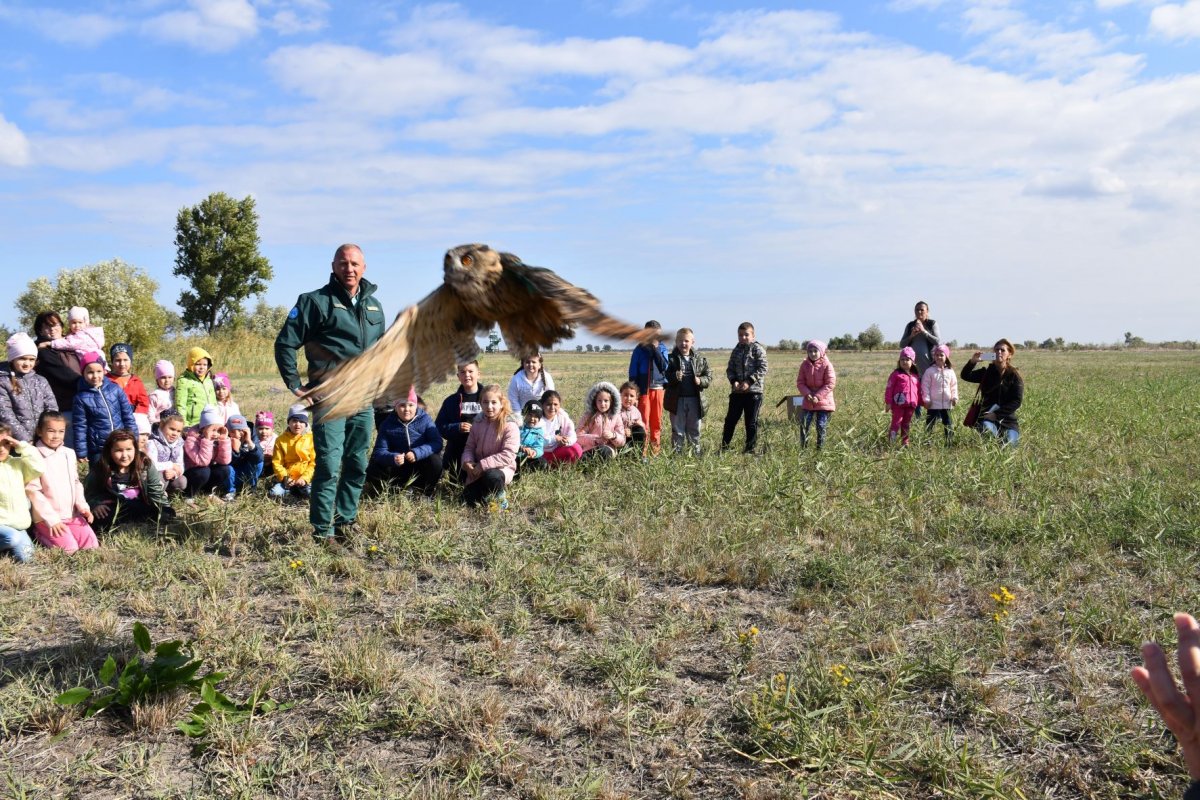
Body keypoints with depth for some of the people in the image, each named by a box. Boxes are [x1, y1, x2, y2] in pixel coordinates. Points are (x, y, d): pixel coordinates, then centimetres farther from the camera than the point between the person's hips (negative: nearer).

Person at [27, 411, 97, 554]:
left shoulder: (69, 453, 7)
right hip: (47, 517, -5)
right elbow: (33, 491, -12)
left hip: (72, 514, 5)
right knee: (69, 548, -17)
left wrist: (83, 506, -1)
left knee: (92, 544, -5)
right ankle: (41, 534, 9)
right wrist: (51, 519, -15)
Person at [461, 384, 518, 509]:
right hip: (479, 470, 5)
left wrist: (483, 464, -25)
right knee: (469, 497, -12)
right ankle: (490, 492, 18)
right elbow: (469, 447, 7)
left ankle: (499, 498, -8)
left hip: (502, 469, -5)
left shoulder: (510, 426, -15)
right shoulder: (477, 425, 4)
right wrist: (467, 462, -16)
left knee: (491, 476, -38)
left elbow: (508, 456, -22)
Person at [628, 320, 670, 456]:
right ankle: (642, 451, -4)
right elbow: (633, 371, 1)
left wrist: (655, 349, -11)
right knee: (643, 420, -6)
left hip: (659, 389, 3)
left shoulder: (662, 348, 8)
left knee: (657, 421, 7)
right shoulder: (639, 349, 1)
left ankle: (656, 449, 15)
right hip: (643, 389, -3)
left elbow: (664, 367, -6)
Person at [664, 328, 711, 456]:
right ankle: (677, 453, 14)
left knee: (694, 430, 12)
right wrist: (674, 377, -26)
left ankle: (696, 452, 24)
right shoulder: (671, 359, -2)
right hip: (677, 400, -2)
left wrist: (701, 381, -13)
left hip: (695, 399, 2)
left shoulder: (700, 359, 6)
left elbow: (709, 376, 8)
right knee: (678, 430, 6)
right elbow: (665, 376, -6)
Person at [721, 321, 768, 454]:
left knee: (751, 422, 3)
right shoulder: (736, 350, 12)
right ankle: (724, 447, 14)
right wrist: (733, 381, -9)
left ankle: (750, 449, 12)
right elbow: (730, 369, 11)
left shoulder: (758, 349, -3)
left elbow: (762, 369, -11)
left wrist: (749, 381, -20)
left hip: (754, 391, -4)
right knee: (730, 419, 6)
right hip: (736, 391, 4)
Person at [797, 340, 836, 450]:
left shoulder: (827, 365, -7)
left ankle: (820, 449, 10)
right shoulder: (805, 365, 4)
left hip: (823, 402, -3)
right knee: (804, 424, -3)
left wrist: (818, 396, -19)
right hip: (808, 402, 3)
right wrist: (807, 394, -16)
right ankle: (803, 448, 5)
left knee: (821, 426, 0)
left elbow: (830, 384, -11)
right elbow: (800, 382, 2)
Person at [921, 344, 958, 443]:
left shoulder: (950, 371, 4)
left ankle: (949, 440, 17)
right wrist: (926, 399, -10)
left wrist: (954, 397, 0)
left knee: (948, 423, 10)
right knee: (930, 423, 1)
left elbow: (954, 386, 9)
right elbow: (925, 386, -6)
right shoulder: (929, 371, -5)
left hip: (947, 403, 3)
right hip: (933, 403, -3)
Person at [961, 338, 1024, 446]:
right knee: (987, 429, -34)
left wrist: (996, 414, -16)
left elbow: (1017, 401, -7)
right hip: (988, 416, 0)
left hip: (1008, 420, 1)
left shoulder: (1015, 375, 0)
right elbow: (965, 376, -6)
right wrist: (972, 362, -23)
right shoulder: (986, 372, 7)